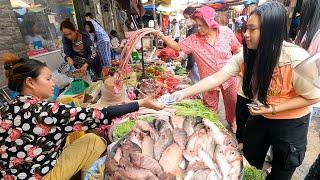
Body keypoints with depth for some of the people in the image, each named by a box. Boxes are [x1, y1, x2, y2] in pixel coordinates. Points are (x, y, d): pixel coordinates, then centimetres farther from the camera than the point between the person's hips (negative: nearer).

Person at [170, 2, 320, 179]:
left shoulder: (297, 59, -30)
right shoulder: (246, 56, -17)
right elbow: (215, 78, -20)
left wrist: (273, 109, -25)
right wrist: (184, 93, -26)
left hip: (290, 122, -3)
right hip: (260, 116, 4)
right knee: (250, 159, 22)